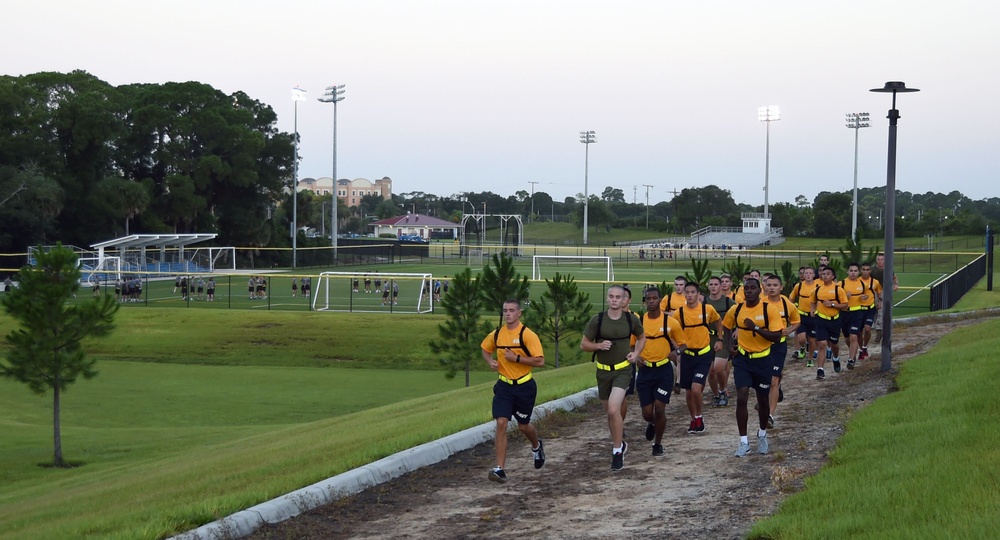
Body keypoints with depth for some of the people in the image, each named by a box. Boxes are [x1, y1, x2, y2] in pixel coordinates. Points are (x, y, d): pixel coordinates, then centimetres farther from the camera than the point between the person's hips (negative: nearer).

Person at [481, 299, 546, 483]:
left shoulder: (528, 335, -14)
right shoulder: (496, 335, 1)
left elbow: (540, 361, -18)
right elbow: (485, 349, 22)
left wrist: (516, 358, -23)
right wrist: (490, 361, 1)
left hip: (524, 387, -3)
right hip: (504, 386, 3)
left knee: (523, 425, 13)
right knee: (501, 423, -12)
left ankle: (537, 446, 49)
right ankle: (499, 469, -12)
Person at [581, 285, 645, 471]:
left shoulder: (631, 320, -4)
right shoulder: (597, 320, -6)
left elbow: (641, 337, 15)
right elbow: (584, 344, 0)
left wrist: (636, 353, -2)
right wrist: (599, 346, -19)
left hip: (622, 370, -2)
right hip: (603, 370, 2)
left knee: (614, 410, -19)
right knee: (609, 412, 14)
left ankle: (617, 451, -7)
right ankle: (618, 444, 38)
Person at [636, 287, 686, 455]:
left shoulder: (671, 322, -4)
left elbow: (683, 344, 6)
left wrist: (677, 351, -15)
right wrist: (636, 357, -9)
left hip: (664, 370, -2)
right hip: (645, 370, 2)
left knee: (659, 409, -7)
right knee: (647, 413, 3)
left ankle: (658, 443, 14)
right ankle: (651, 424, 42)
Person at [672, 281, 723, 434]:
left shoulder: (708, 309, -7)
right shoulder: (679, 313, -6)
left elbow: (718, 321, 13)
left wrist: (720, 340, 9)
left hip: (704, 354, -2)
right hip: (687, 355, 2)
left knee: (696, 388, -17)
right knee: (688, 391, 9)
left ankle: (699, 417, 6)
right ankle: (694, 419, 29)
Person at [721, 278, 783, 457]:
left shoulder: (769, 309, -12)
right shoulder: (736, 310, -2)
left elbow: (776, 336, -17)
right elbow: (725, 328, 17)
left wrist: (756, 328, -28)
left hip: (763, 359, -1)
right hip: (742, 359, 1)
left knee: (763, 400, 12)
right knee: (741, 398, -10)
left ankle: (762, 435, 38)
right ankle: (743, 442, -5)